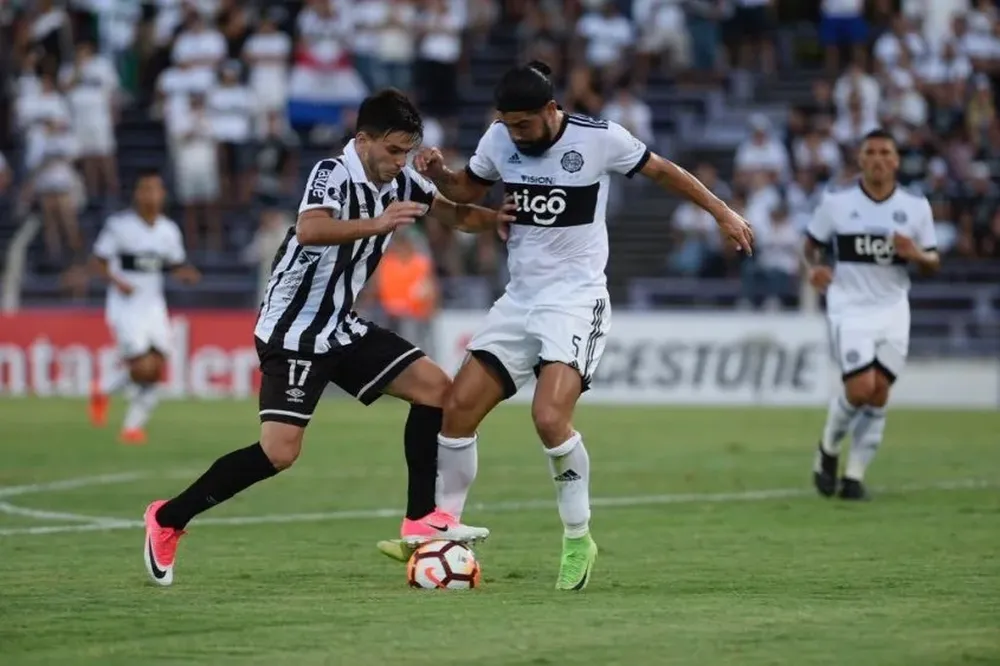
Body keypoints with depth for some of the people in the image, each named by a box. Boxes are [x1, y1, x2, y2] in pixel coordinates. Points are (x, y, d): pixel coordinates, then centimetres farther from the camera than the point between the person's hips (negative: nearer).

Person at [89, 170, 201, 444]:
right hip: (125, 308, -5)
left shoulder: (169, 230, 6)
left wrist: (187, 274, -8)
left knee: (156, 370, -3)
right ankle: (103, 389, 15)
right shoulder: (119, 224, -9)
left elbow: (177, 266, 14)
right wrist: (116, 281, -22)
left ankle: (134, 425, 10)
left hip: (154, 306, 5)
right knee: (143, 369, -15)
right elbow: (98, 262, -5)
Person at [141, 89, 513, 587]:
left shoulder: (400, 182, 4)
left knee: (436, 389, 0)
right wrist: (377, 224, -50)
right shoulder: (334, 174, -20)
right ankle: (167, 520, -1)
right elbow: (309, 230, -39)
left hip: (342, 328, 9)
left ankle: (422, 520, 7)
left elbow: (455, 215, 14)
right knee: (280, 452, -16)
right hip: (294, 332, -9)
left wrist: (496, 218, -7)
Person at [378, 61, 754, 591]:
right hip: (519, 300, 6)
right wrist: (437, 173, -3)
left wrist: (720, 211, 6)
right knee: (457, 408, -2)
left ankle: (578, 540, -7)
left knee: (549, 416, -24)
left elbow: (660, 170, 4)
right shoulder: (500, 139, 1)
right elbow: (467, 189, 18)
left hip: (577, 300, -6)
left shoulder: (599, 138, -11)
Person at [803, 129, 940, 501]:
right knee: (860, 389, -16)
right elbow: (811, 244, 10)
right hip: (850, 308, -2)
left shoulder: (916, 206, 2)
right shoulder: (836, 202, -1)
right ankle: (828, 449, 12)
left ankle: (855, 476, 8)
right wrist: (813, 267, -12)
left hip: (893, 310, 2)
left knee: (879, 395, -3)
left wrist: (916, 254, -14)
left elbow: (933, 264, 8)